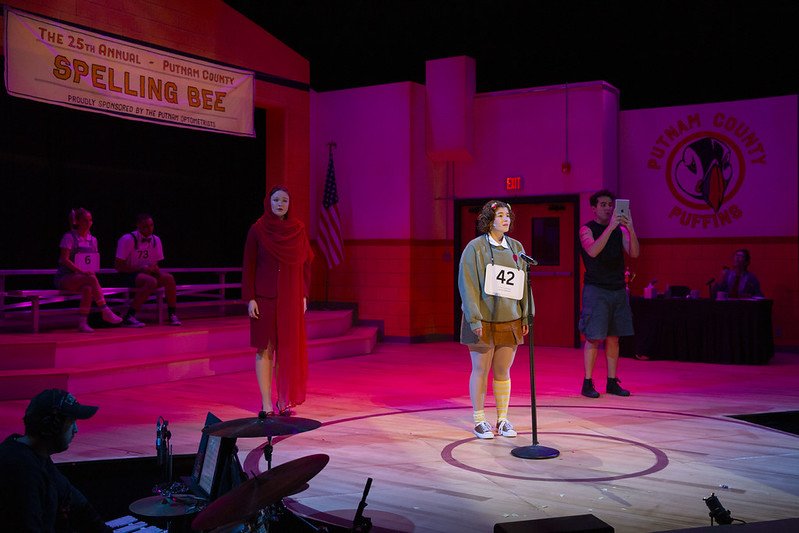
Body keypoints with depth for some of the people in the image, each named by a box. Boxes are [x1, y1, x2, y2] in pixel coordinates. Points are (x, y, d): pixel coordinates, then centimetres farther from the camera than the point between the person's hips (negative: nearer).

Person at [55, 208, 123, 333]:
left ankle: (83, 323, -32)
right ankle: (106, 312, -35)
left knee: (88, 288, -34)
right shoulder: (69, 237, -5)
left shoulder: (92, 239, 13)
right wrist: (82, 272, -23)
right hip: (65, 278, -4)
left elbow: (94, 263, 15)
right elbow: (64, 260, -13)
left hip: (82, 277, 4)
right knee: (91, 279, -34)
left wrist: (91, 272, -7)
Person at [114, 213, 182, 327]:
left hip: (147, 272, 6)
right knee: (151, 281, -34)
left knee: (168, 278, -21)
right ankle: (129, 317, -29)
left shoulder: (156, 240, 4)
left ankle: (172, 315, -13)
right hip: (129, 275, -6)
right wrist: (140, 269, -22)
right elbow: (118, 265, -14)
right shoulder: (128, 239, -14)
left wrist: (155, 269, -13)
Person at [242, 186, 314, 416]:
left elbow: (306, 264, 8)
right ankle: (266, 404, 2)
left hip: (291, 298, 3)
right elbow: (248, 266, -2)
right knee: (265, 349, 0)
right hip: (265, 297, -2)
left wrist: (304, 295, 3)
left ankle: (284, 400, 14)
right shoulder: (257, 229, -2)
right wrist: (250, 298, -8)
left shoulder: (298, 229, 5)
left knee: (288, 349, 4)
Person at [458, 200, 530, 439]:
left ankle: (503, 419, 21)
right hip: (483, 321, -4)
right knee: (481, 370, 5)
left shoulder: (516, 247, 8)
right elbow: (467, 285, -10)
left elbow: (523, 284, 10)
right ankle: (479, 421, 16)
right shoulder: (475, 247, -6)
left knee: (503, 371, 10)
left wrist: (526, 316, 6)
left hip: (510, 320, 4)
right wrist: (475, 319, -15)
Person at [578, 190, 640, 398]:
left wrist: (630, 228, -19)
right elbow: (592, 251, -21)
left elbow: (634, 253, -4)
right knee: (594, 337, -6)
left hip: (618, 289, 5)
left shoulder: (620, 230, 10)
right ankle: (588, 383, 2)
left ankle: (612, 382, 16)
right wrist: (610, 227, -27)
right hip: (596, 289, -5)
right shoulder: (587, 229, -2)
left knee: (613, 338, 8)